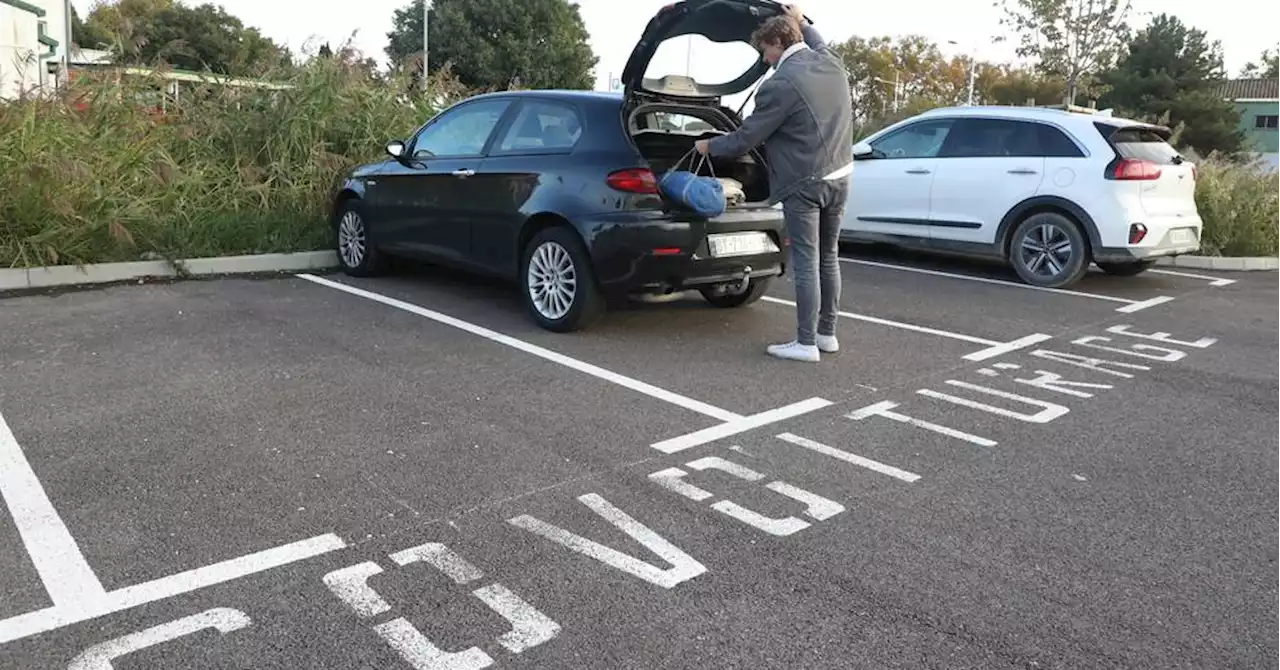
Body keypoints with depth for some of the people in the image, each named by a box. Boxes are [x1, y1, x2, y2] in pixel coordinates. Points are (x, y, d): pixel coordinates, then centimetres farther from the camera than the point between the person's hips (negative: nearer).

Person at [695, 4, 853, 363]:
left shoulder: (779, 85, -16)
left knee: (806, 263, -3)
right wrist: (802, 22, 42)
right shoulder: (831, 61, 8)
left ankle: (806, 343, 2)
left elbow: (745, 139, -9)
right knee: (829, 258, 14)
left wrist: (709, 146, 7)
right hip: (839, 176, 8)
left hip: (805, 183, -8)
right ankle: (827, 334, 24)